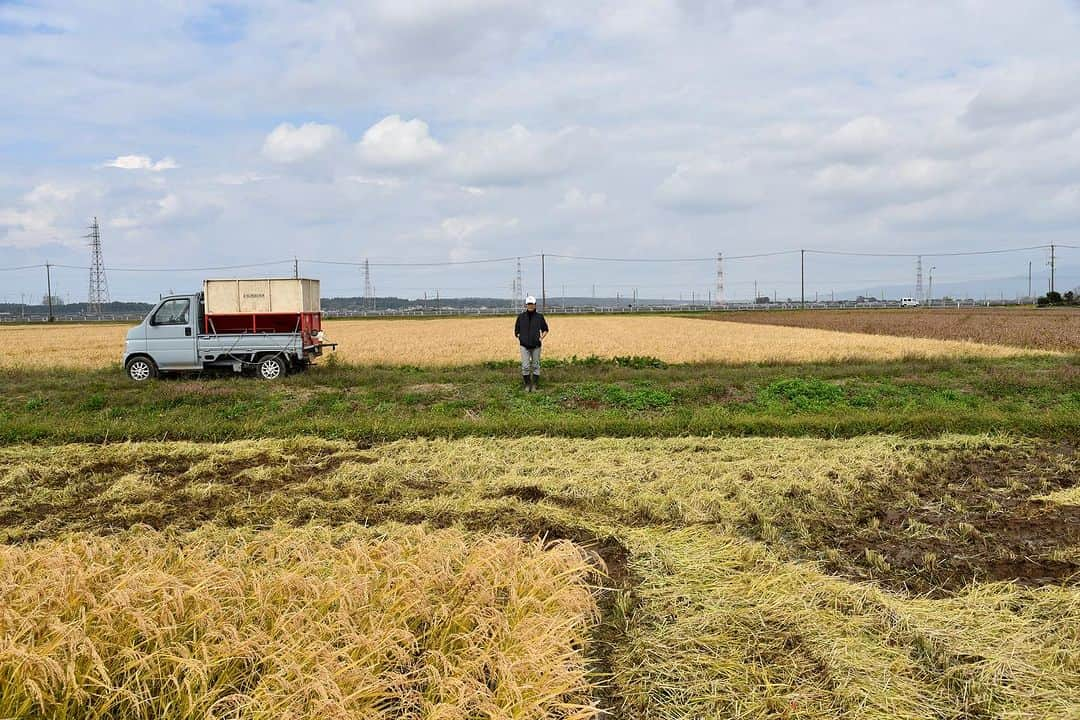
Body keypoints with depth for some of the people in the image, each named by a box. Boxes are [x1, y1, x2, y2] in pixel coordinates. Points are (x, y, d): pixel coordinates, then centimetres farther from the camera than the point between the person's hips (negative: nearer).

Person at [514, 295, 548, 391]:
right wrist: (519, 339, 2)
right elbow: (516, 330, 13)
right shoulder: (521, 317, 3)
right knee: (525, 366, -5)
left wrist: (541, 338, 0)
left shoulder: (539, 317, 1)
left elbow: (545, 330, 13)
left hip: (536, 346, 0)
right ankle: (526, 385, 8)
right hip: (524, 346, 0)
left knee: (535, 366, 6)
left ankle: (535, 385, 14)